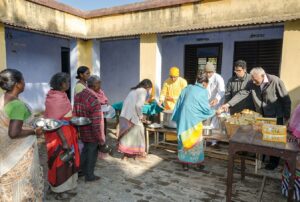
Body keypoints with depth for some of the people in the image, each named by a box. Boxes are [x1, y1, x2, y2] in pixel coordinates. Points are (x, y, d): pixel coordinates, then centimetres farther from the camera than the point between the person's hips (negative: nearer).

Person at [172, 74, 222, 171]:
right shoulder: (203, 92, -7)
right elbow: (206, 109, -3)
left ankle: (185, 163, 22)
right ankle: (197, 164, 21)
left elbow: (179, 103, 11)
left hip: (182, 119, 5)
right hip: (193, 120, -5)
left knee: (184, 140, 14)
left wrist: (177, 118, 17)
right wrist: (215, 111, 16)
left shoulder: (187, 88, 9)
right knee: (196, 142, 11)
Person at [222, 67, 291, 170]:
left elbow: (286, 99, -12)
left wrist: (286, 115, -7)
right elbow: (242, 94, -9)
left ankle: (274, 161, 27)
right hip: (261, 115, 4)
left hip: (275, 116, -4)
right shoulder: (253, 84, -7)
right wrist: (229, 104, -17)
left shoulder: (275, 81, -20)